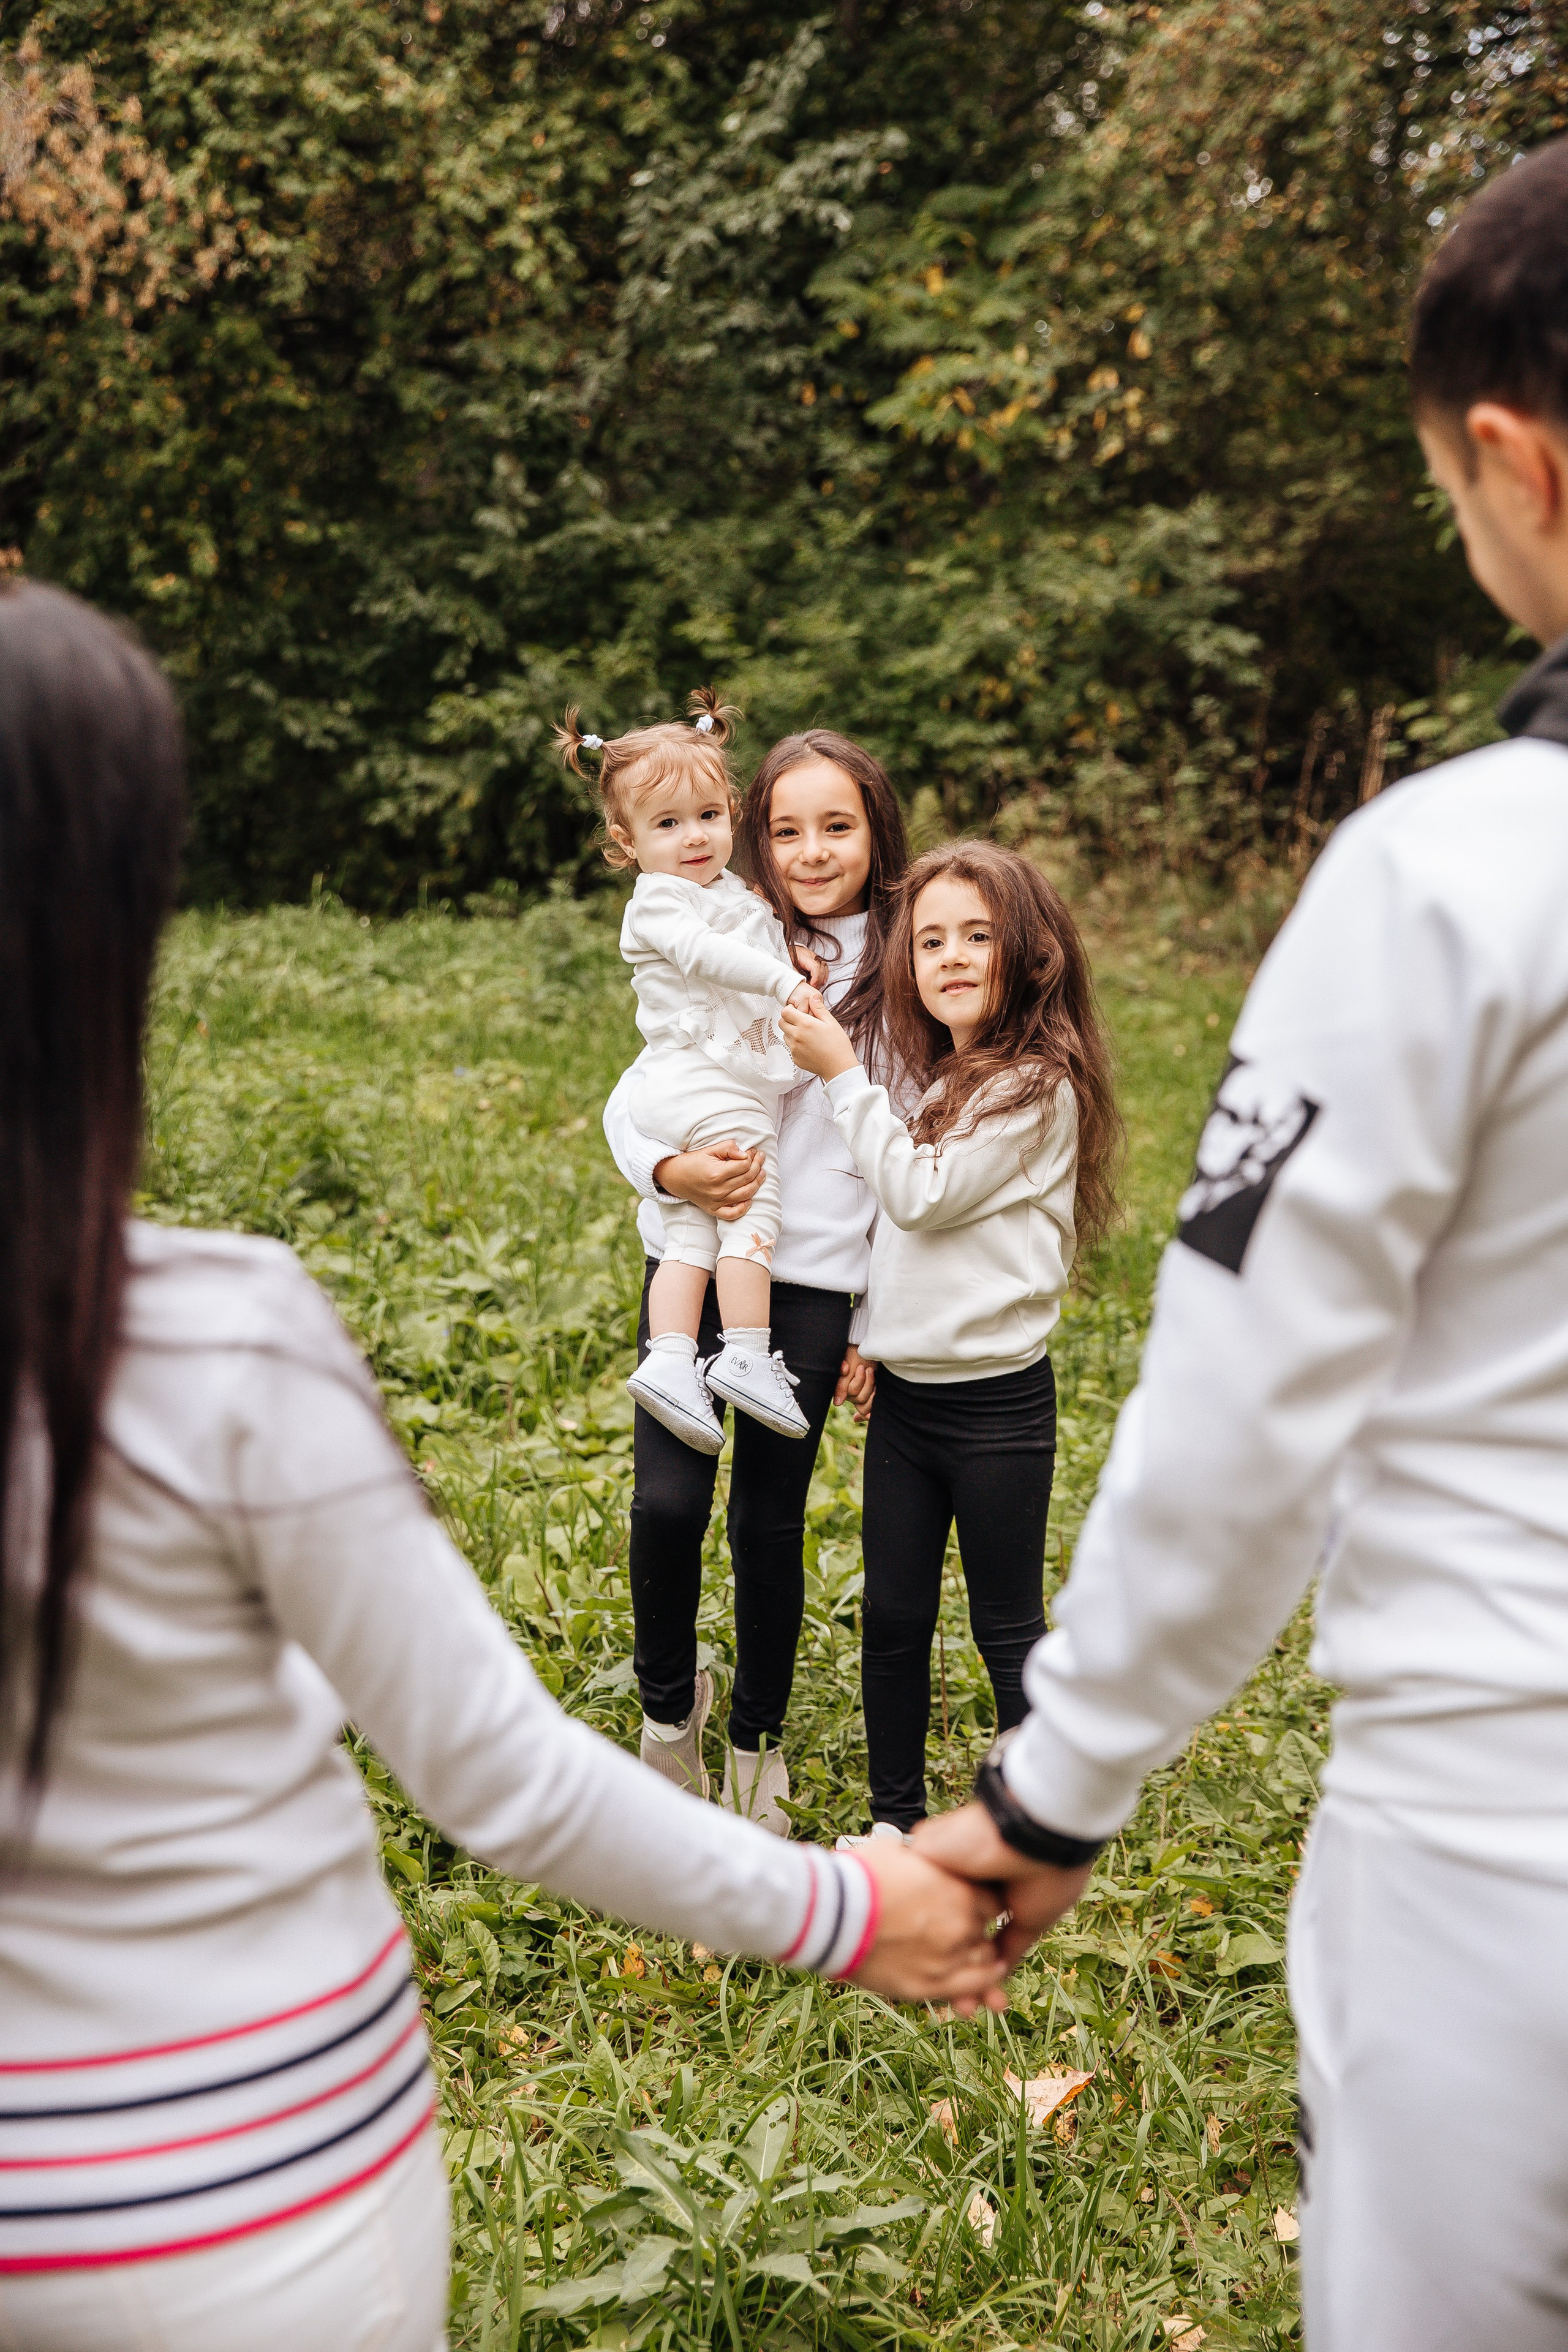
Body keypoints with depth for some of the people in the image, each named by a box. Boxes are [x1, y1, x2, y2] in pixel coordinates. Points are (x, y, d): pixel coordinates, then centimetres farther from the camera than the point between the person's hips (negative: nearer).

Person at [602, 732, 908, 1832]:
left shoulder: (902, 981, 3)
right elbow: (630, 1098, 8)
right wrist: (670, 1171, -14)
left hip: (814, 1284, -1)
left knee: (770, 1519, 6)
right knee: (668, 1501, -10)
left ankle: (759, 1739, 29)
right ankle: (669, 1700, 18)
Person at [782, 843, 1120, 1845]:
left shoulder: (1039, 1088, -13)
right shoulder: (929, 1075, 9)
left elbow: (921, 1194, -16)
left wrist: (844, 1075, -13)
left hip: (997, 1399, -6)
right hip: (904, 1389, 6)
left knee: (1009, 1629, 6)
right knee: (892, 1618, 12)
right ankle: (896, 1817, 27)